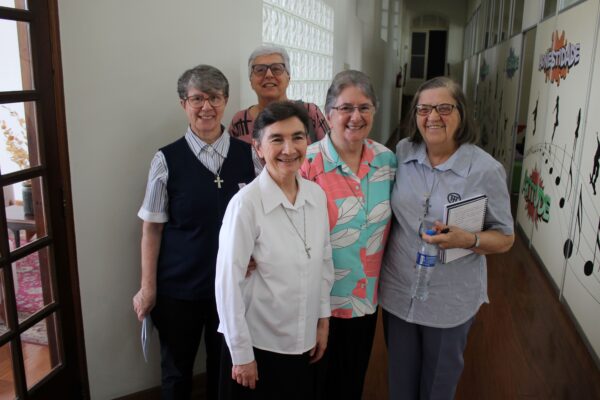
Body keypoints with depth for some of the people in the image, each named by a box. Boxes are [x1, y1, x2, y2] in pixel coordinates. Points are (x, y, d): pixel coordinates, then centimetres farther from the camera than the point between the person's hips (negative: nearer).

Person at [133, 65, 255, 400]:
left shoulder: (248, 154, -3)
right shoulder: (167, 159, -8)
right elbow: (152, 227, -4)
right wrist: (148, 287, -3)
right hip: (178, 286, -1)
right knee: (177, 371, 17)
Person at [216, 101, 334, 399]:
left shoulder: (317, 195, -4)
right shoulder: (245, 203, -20)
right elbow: (228, 282, -17)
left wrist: (323, 319, 10)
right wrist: (241, 353, -12)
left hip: (302, 340, 5)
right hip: (257, 341, -5)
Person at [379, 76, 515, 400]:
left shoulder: (486, 170, -14)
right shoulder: (402, 154, -5)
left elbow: (505, 238, -7)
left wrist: (467, 240, -27)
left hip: (451, 301, -2)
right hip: (398, 292, 3)